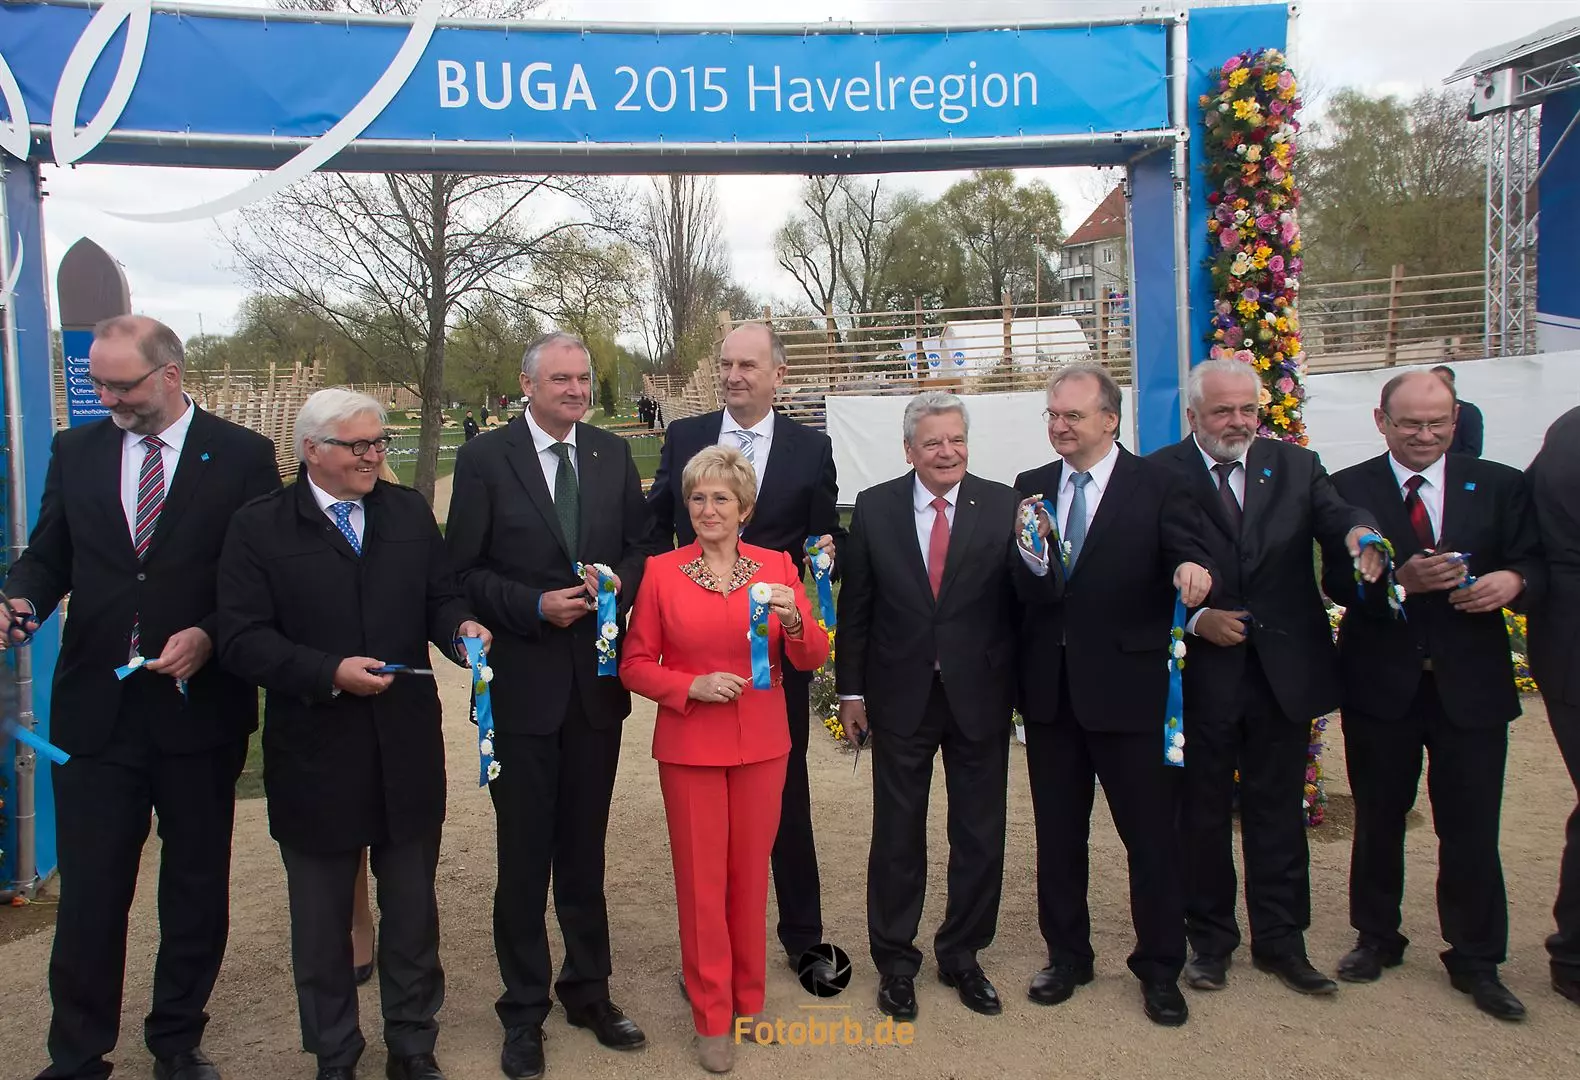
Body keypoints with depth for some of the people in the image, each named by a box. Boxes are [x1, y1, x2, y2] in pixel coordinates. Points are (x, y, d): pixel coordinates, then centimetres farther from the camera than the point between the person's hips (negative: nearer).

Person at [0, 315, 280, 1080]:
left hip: (200, 708, -2)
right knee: (88, 894, 7)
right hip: (94, 709, 2)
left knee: (196, 891, 12)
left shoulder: (242, 455, -3)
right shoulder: (75, 451, 7)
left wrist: (210, 636, -17)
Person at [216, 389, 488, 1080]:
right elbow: (242, 640, -12)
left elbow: (441, 597, 8)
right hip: (316, 757, -2)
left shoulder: (409, 512, 5)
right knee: (322, 921, 15)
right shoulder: (259, 527, -6)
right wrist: (330, 672, -23)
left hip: (408, 751, 3)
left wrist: (460, 629, -14)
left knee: (412, 912, 15)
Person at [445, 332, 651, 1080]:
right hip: (523, 685, -3)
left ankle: (589, 990, 34)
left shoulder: (613, 455, 4)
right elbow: (464, 572, -7)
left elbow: (639, 545, 9)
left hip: (596, 681, 3)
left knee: (584, 848, 17)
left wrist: (620, 583, -11)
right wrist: (537, 606, -19)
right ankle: (524, 1009, 26)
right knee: (524, 854, 9)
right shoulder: (485, 459, -6)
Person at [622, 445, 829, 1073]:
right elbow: (635, 665, 0)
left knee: (751, 872, 11)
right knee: (701, 878, 5)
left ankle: (749, 997, 31)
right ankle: (712, 1017, 22)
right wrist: (693, 685, -16)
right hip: (689, 746, -1)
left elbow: (813, 660, 0)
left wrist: (793, 621, -21)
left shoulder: (777, 567, 1)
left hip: (761, 744, 1)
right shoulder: (661, 572, -3)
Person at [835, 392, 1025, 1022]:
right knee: (897, 835, 11)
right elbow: (855, 606, 2)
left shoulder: (1003, 507, -3)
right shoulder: (875, 508, -1)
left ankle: (962, 956, 33)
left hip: (980, 697, 0)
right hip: (901, 697, 0)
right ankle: (895, 962, 29)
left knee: (980, 835, 12)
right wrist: (851, 690, 2)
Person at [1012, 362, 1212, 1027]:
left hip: (1128, 685, -4)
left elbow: (1189, 550, -13)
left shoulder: (1156, 485, -2)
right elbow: (1021, 589, 1)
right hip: (1050, 688, 4)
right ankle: (1067, 956, 32)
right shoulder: (1031, 488, 8)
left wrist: (1192, 566, -36)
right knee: (1057, 833, 15)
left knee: (1151, 833, 6)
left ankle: (1160, 968, 24)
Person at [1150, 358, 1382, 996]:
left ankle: (1281, 941, 26)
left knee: (1279, 811, 12)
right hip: (1201, 673, -2)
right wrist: (1195, 618, -17)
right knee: (1203, 813, 10)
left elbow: (1335, 515, -9)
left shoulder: (1296, 466, 8)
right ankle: (1210, 940, 26)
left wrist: (1358, 532, -31)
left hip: (1285, 671, 3)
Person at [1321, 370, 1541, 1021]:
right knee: (1378, 820, 14)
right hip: (1380, 682, 0)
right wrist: (1400, 580, -25)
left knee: (1471, 828, 5)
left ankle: (1476, 961, 22)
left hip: (1472, 683, 1)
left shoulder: (1499, 486, 5)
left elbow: (1532, 565, 2)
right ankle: (1376, 938, 32)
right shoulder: (1349, 490, 0)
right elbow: (1336, 581, -8)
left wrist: (1512, 581, -20)